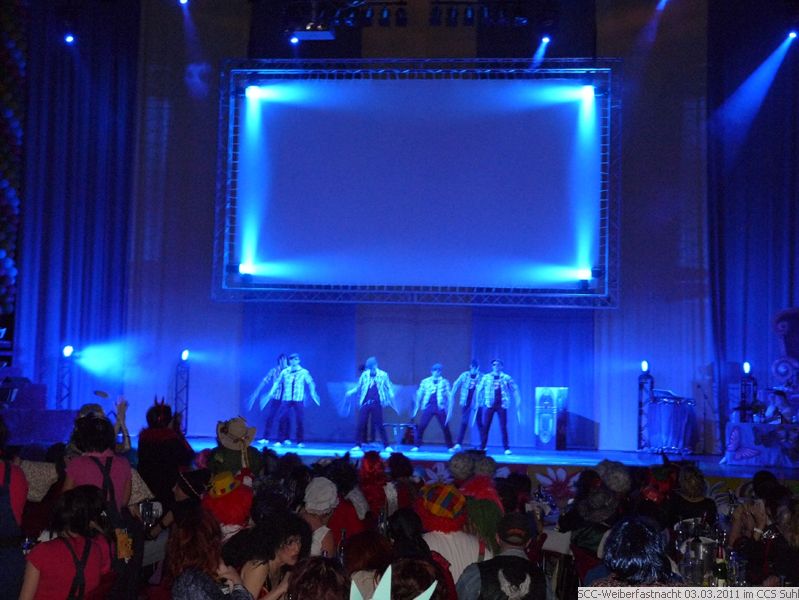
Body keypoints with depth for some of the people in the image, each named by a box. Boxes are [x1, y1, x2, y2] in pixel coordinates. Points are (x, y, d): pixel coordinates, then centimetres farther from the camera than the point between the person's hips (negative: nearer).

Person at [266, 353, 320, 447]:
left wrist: (313, 393, -6)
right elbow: (278, 382, 12)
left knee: (299, 420, 0)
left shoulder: (304, 372, 3)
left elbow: (310, 383, 5)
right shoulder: (284, 372, 6)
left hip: (298, 400, -1)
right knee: (282, 418, -6)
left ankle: (300, 442, 10)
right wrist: (271, 392, 5)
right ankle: (280, 440, 1)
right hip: (286, 399, 1)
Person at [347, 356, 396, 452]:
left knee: (379, 425, 0)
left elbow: (388, 387, 4)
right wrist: (351, 392, -2)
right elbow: (358, 387, 12)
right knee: (360, 425, 0)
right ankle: (358, 445, 8)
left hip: (377, 404, -2)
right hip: (365, 403, 2)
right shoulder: (365, 374, 7)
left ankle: (386, 446, 7)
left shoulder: (383, 375, 3)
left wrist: (391, 394, -14)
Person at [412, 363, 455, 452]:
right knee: (421, 426, -8)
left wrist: (449, 410, -1)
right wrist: (416, 408, 11)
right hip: (428, 407, 1)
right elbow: (419, 395, 13)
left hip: (440, 408, 0)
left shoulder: (444, 382, 6)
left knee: (445, 428, 1)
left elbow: (449, 396, 5)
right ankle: (416, 446, 0)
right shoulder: (425, 381, 8)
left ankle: (450, 447, 13)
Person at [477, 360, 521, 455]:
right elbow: (479, 389, 10)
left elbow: (515, 389, 6)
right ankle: (482, 447, 6)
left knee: (503, 427, -2)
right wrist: (478, 402, 5)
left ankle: (506, 448, 3)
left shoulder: (506, 378, 3)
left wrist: (518, 402, -2)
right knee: (485, 426, 0)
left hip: (502, 405, -1)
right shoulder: (486, 377, 5)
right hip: (489, 404, 1)